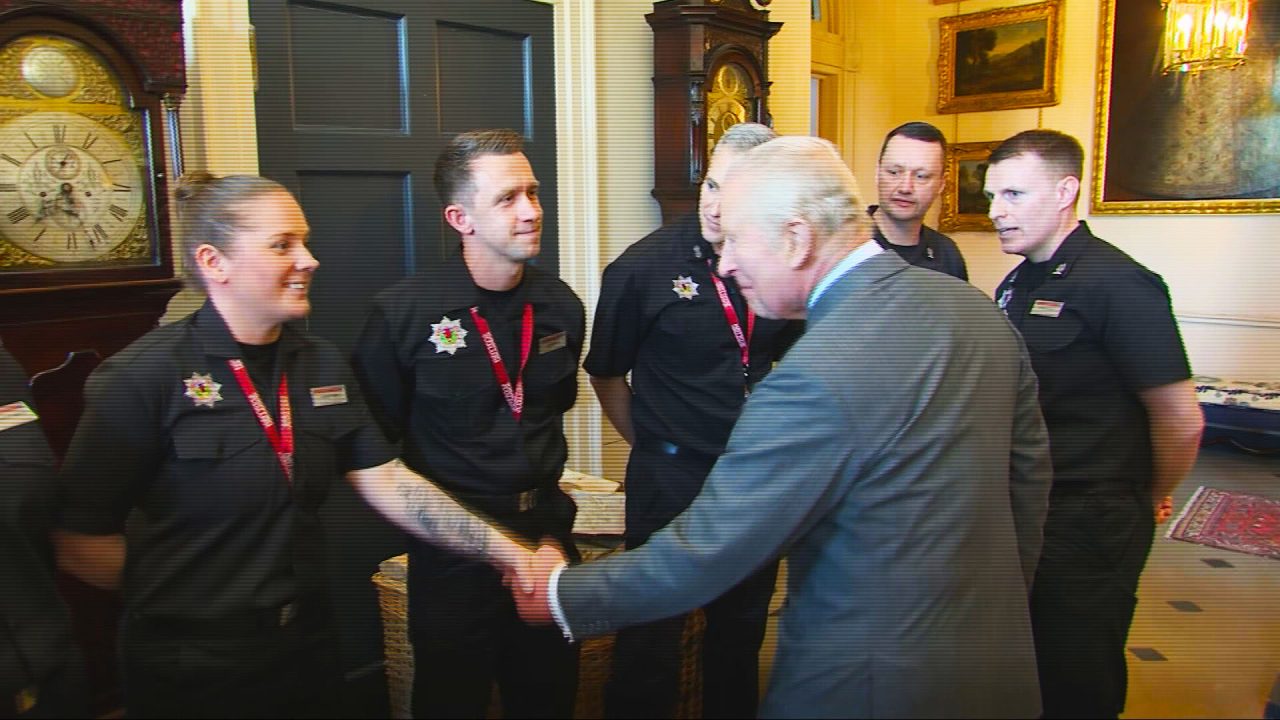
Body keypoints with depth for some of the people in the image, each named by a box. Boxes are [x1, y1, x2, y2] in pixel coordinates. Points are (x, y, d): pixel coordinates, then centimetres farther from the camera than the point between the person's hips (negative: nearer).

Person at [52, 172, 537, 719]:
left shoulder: (323, 366, 1)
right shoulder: (143, 377, -16)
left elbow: (388, 483, -3)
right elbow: (79, 542, -13)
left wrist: (504, 550, -12)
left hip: (307, 647, 5)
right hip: (191, 671, -5)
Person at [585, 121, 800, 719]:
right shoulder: (643, 267, -15)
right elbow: (606, 375, -3)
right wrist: (652, 445, 2)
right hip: (670, 481, -4)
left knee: (742, 629, 23)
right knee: (652, 642, 10)